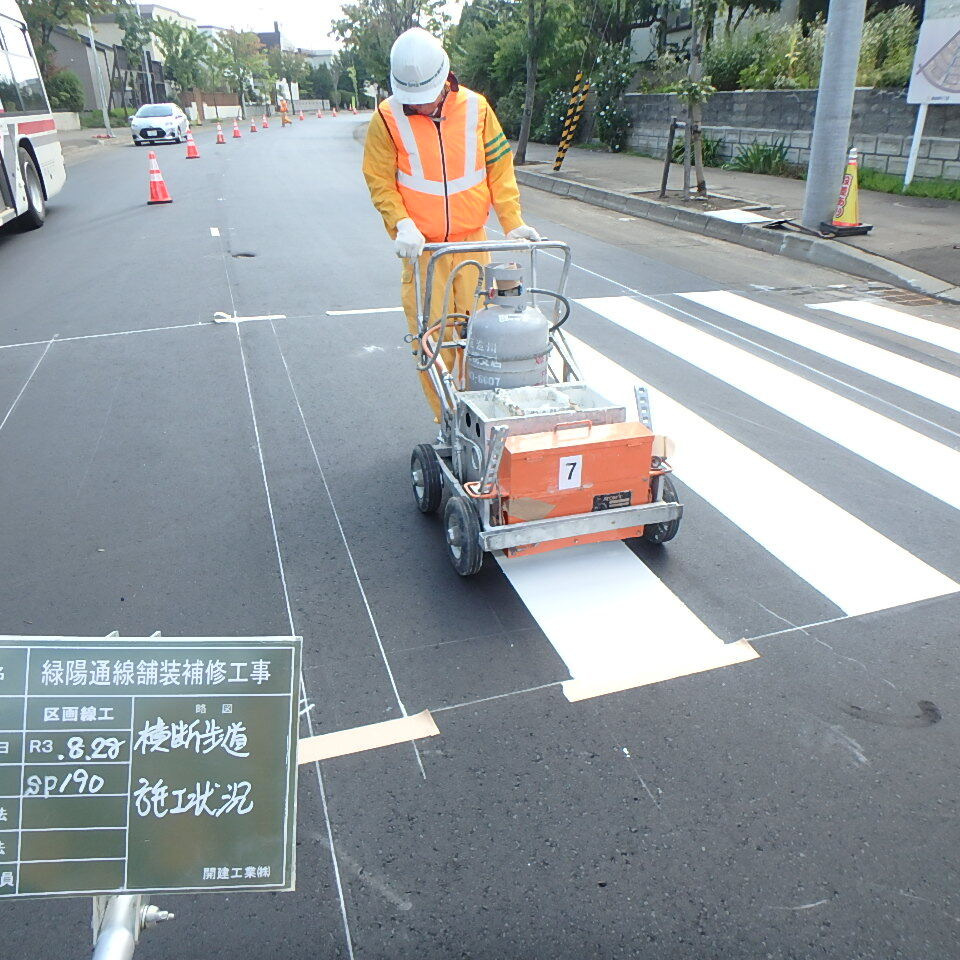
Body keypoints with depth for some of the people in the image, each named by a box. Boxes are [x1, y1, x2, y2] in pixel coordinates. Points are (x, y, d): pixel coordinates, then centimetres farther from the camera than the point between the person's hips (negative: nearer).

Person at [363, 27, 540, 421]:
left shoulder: (476, 108, 0)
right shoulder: (388, 118, -5)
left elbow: (499, 168, 6)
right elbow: (381, 183, -2)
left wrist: (512, 222, -3)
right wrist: (402, 225, -18)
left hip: (472, 242, 2)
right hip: (422, 247, -1)